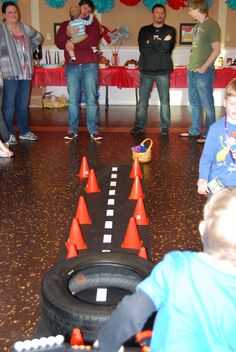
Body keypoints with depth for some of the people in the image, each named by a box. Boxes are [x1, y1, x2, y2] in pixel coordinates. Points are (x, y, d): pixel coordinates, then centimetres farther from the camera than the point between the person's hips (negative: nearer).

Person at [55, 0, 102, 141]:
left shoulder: (93, 23, 12)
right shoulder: (66, 24, 18)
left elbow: (93, 40, -7)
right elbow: (59, 43, 5)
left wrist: (74, 45, -7)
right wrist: (67, 34, -12)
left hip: (90, 66, -1)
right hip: (72, 67, 2)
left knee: (91, 99, -3)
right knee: (73, 100, 1)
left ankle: (94, 130, 1)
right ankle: (72, 130, 7)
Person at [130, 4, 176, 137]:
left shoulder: (170, 30, 7)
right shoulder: (144, 30, 10)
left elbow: (167, 48, -11)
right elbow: (143, 48, -6)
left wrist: (152, 43, -7)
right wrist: (160, 43, -8)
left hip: (163, 71, -1)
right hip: (146, 70, 1)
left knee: (165, 101, 0)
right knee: (142, 100, 3)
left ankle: (165, 127, 8)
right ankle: (140, 126, 11)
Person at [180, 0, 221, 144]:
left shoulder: (211, 25, -10)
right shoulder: (197, 26, 13)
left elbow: (216, 50, -14)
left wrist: (204, 67, -16)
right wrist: (191, 65, 12)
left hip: (204, 72, -8)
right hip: (192, 71, 8)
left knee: (207, 104, -2)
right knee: (194, 102, 15)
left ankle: (209, 135, 6)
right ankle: (195, 130, 27)